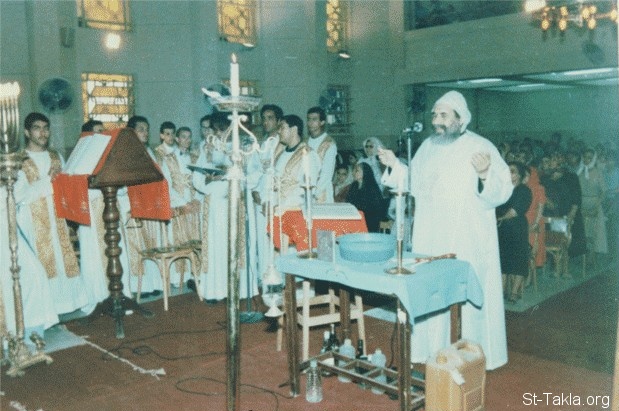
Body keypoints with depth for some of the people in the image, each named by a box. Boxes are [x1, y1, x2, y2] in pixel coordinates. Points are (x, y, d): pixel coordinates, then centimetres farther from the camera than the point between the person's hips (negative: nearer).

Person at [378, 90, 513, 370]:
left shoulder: (482, 148, -9)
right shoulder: (428, 147, 9)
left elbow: (503, 191, -17)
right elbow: (415, 184, 18)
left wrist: (485, 174, -36)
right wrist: (394, 165, 6)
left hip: (468, 242, -5)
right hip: (430, 240, 6)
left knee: (470, 295, 2)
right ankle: (433, 349, 30)